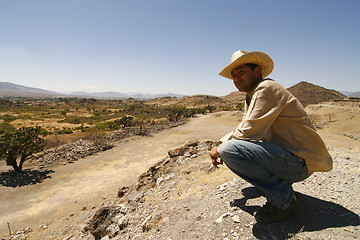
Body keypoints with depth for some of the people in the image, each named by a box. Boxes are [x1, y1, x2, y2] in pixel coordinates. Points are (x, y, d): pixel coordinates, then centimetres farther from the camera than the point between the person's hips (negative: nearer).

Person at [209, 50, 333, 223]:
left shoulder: (267, 88, -16)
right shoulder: (251, 97, 14)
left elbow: (248, 133, -23)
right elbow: (243, 130, 19)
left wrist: (219, 150, -9)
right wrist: (221, 145, 3)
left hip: (300, 162, -10)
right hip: (282, 150, 10)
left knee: (230, 149, -27)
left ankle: (283, 197, -9)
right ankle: (279, 181, 14)